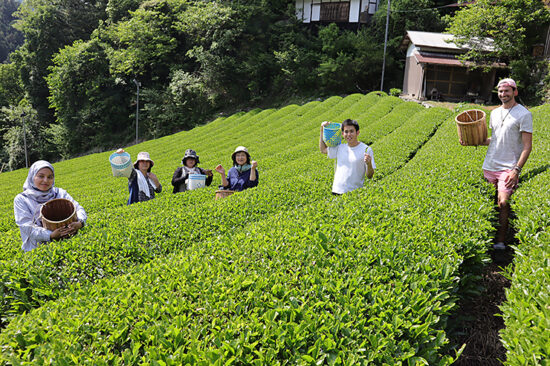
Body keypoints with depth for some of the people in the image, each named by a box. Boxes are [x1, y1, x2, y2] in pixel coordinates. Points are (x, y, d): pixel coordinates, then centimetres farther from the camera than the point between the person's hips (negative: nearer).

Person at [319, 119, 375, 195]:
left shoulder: (366, 150, -5)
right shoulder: (340, 148, 9)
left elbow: (369, 176, -3)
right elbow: (323, 149, 25)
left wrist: (369, 164, -24)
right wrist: (322, 129, 20)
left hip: (355, 192, -4)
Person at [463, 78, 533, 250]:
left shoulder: (524, 114, -5)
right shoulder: (495, 113, 14)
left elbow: (527, 146, -8)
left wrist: (517, 169, -17)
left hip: (508, 168, -6)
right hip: (489, 166, 6)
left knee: (503, 203, -15)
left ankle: (500, 241, -10)